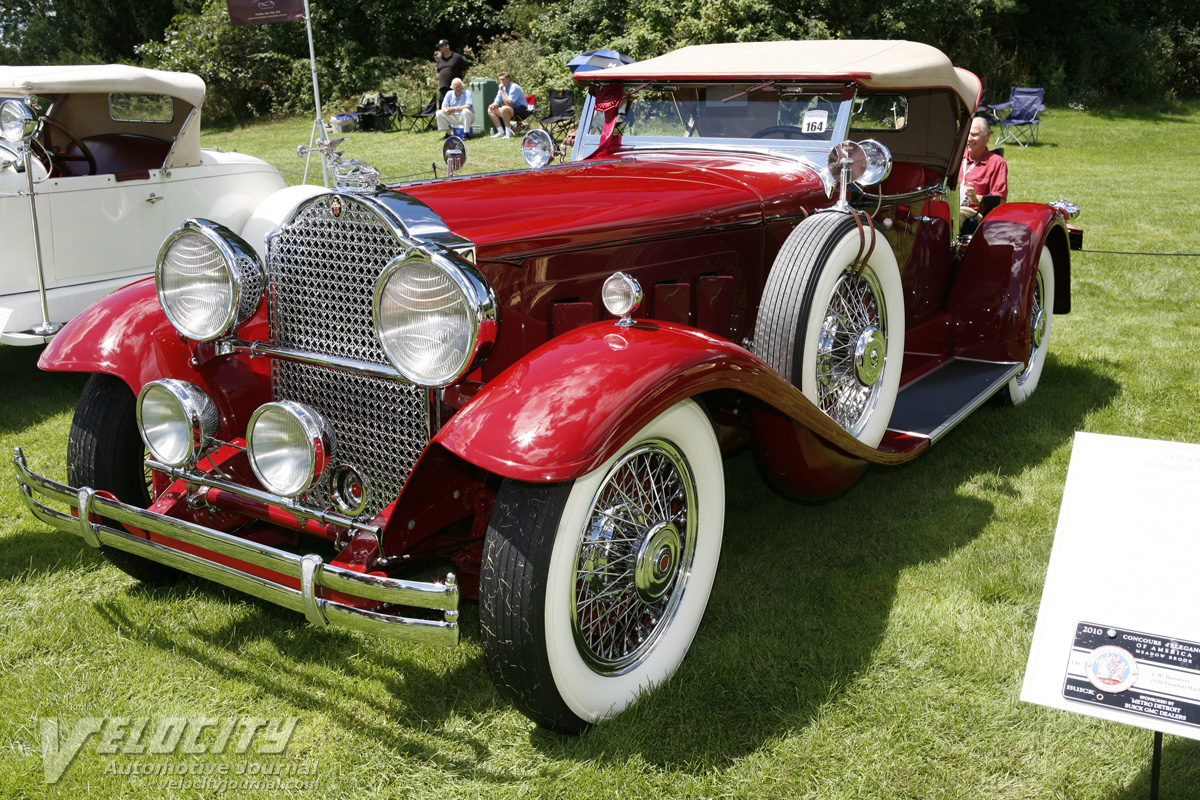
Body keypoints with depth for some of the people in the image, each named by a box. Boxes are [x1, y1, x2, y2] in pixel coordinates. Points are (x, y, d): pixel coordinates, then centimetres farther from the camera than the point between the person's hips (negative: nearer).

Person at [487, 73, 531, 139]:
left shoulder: (514, 87, -18)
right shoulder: (503, 88, 7)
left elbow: (508, 103, -25)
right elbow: (497, 102, 11)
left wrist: (501, 91, -20)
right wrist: (493, 105, -13)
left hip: (521, 110, -9)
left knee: (504, 109, -37)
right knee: (490, 110, 1)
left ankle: (508, 133, -27)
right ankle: (501, 132, -3)